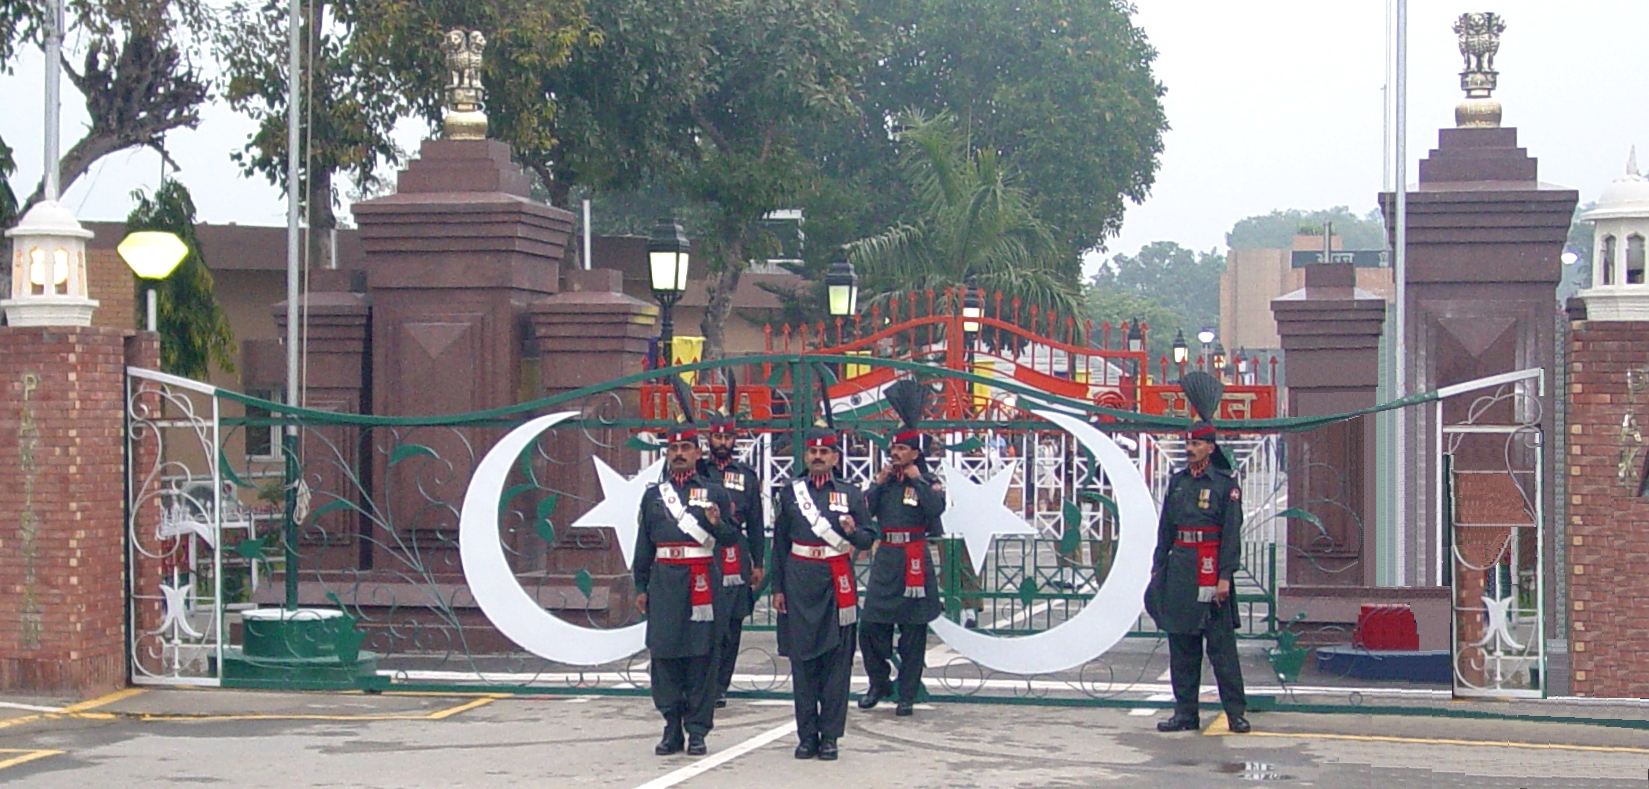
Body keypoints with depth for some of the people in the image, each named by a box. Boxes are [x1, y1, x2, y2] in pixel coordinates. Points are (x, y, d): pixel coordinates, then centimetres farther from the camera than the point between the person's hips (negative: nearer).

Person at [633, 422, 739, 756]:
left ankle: (697, 731, 3)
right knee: (664, 654, 1)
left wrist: (717, 523, -17)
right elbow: (644, 545, 15)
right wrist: (641, 587, 10)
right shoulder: (653, 495, 13)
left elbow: (732, 539, 4)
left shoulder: (714, 492, 7)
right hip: (664, 583, 2)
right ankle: (672, 729, 8)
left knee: (702, 657, -2)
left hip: (703, 584, -2)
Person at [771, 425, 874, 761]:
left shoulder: (850, 493, 5)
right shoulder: (790, 492, 7)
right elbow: (779, 543, 9)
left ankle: (830, 735, 5)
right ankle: (807, 735, 9)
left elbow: (868, 539, 6)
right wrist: (777, 588, 4)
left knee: (837, 659, 0)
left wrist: (853, 532, -17)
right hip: (800, 583, 1)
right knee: (802, 658, 2)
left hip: (838, 584, -1)